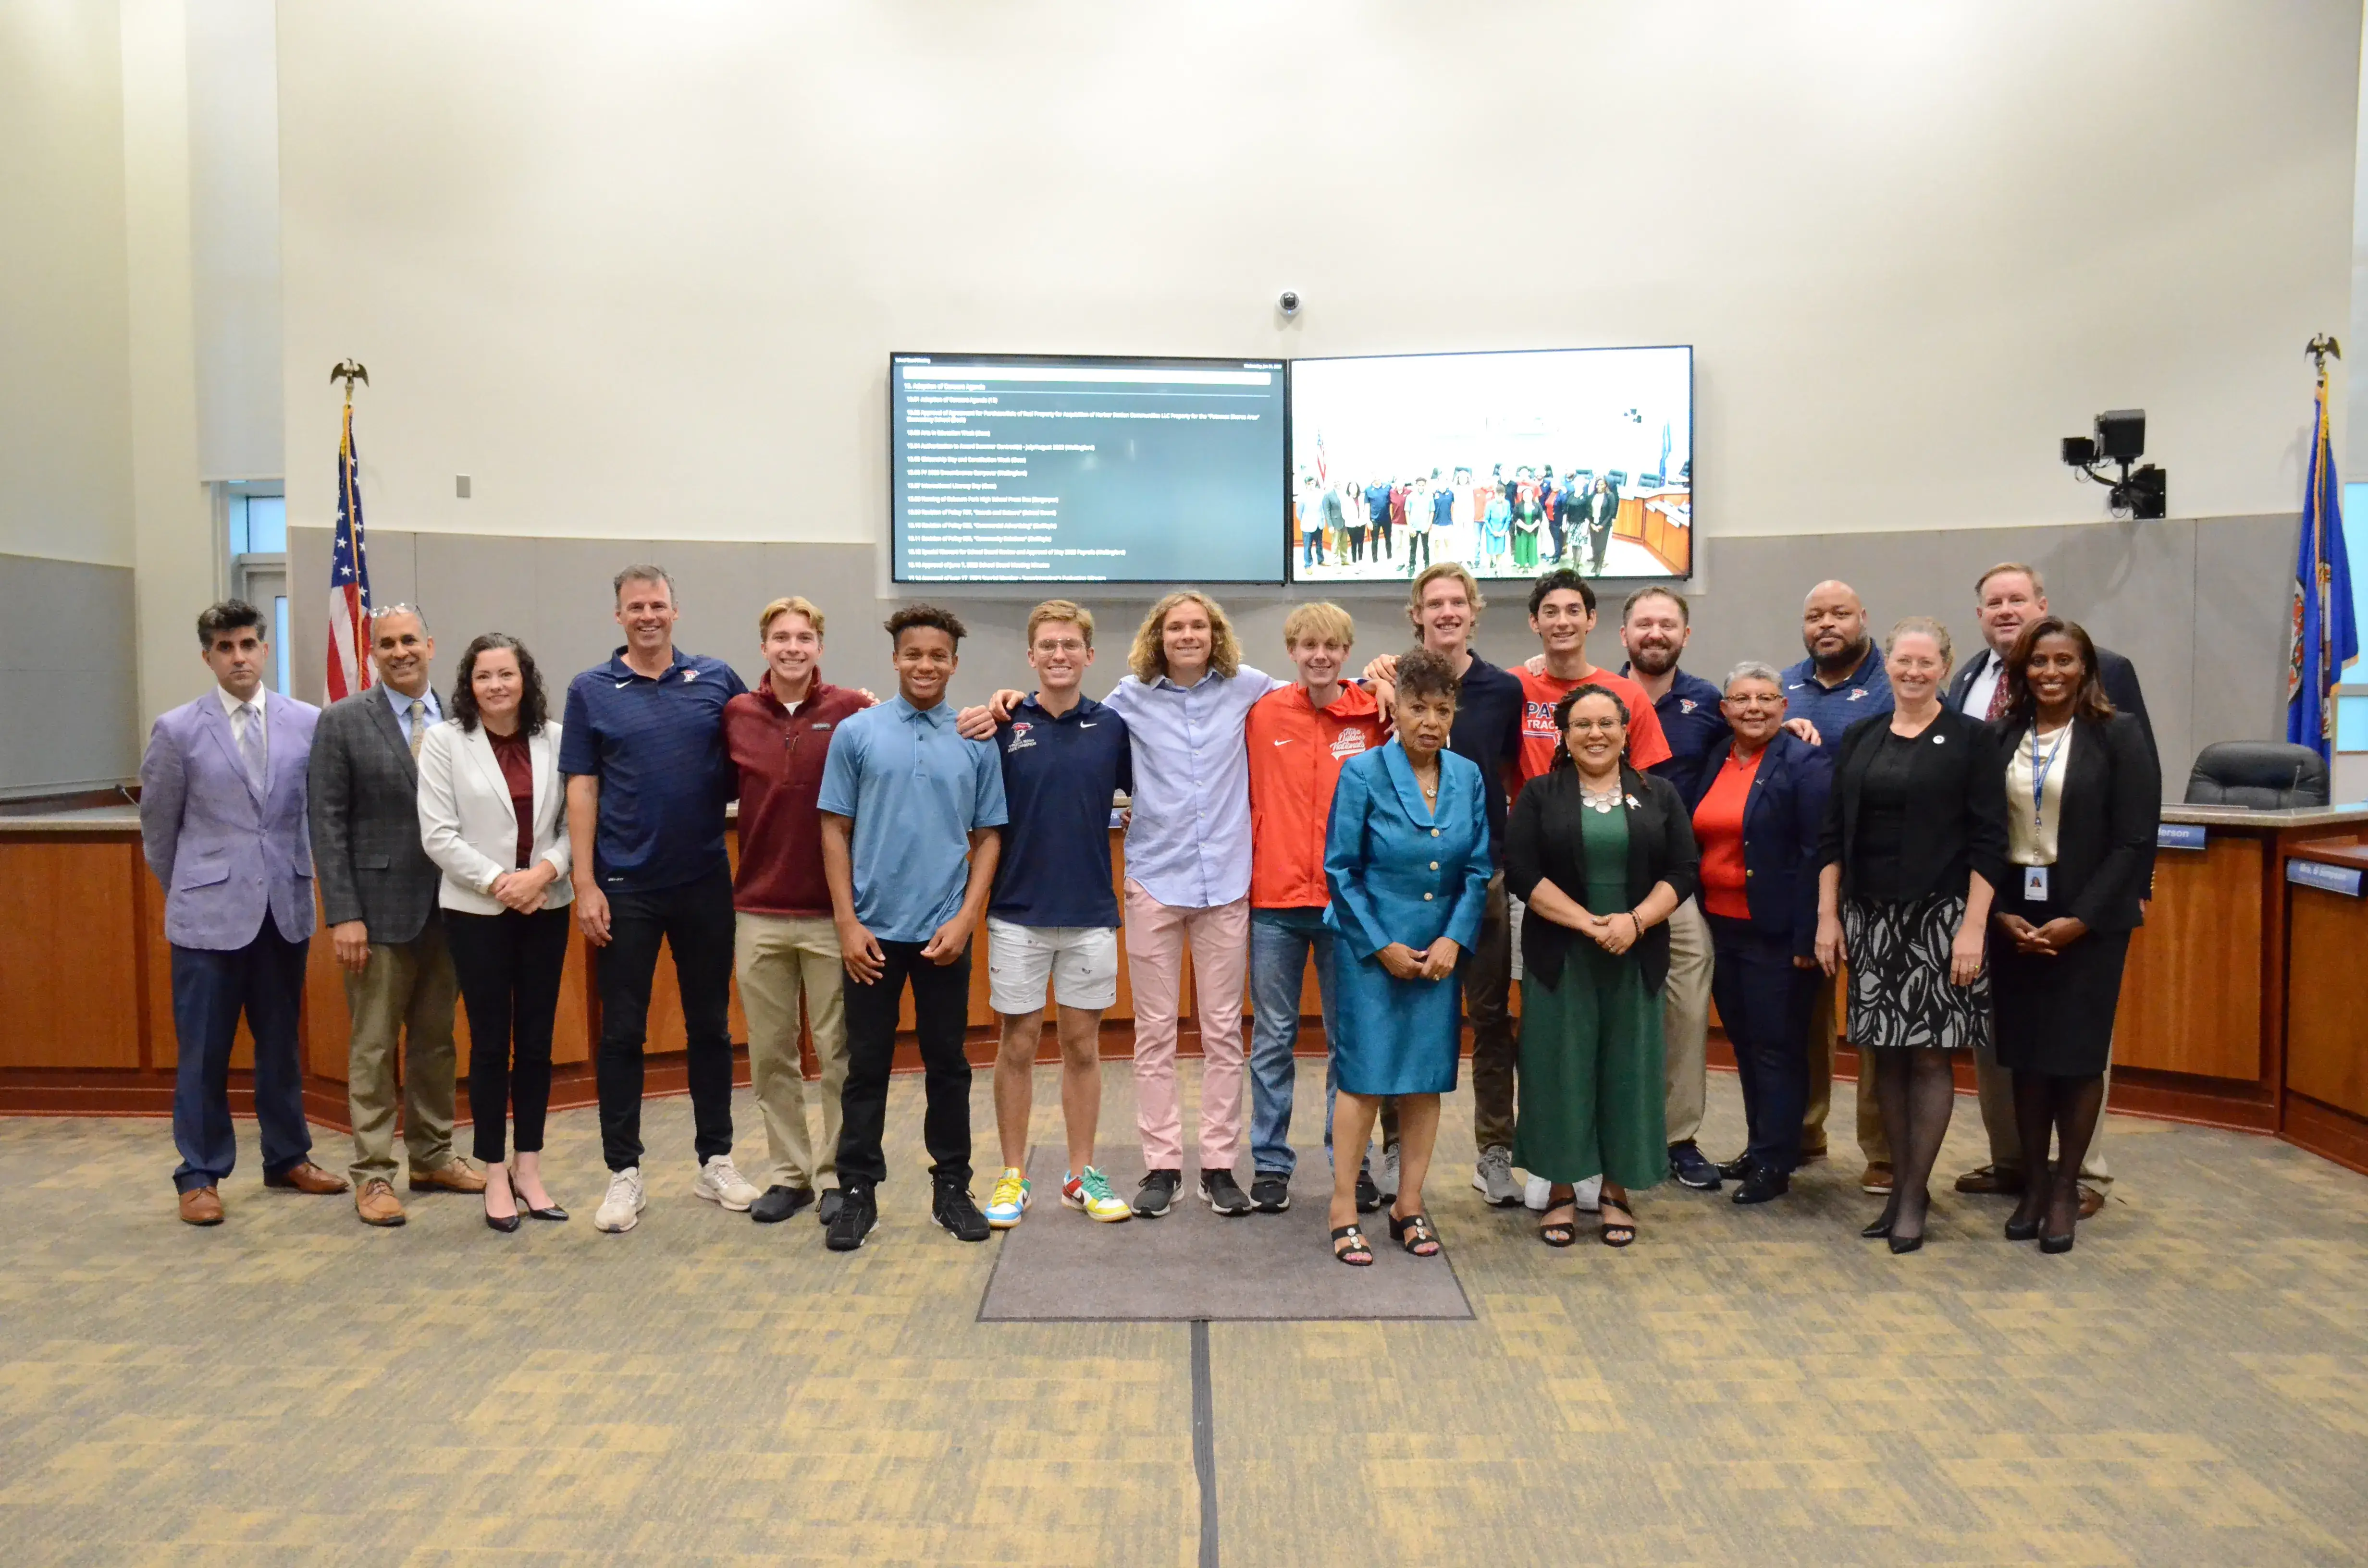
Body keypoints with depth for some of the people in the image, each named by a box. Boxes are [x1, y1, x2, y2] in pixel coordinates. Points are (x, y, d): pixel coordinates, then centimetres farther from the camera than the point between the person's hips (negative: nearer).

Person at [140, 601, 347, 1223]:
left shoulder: (309, 723, 0)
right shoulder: (177, 730, -3)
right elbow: (158, 825, 7)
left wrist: (296, 875, 10)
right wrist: (188, 891, 14)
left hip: (287, 907, 2)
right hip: (210, 913, -2)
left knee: (281, 1043, 13)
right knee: (204, 1051, 3)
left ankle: (287, 1158, 26)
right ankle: (200, 1176, 15)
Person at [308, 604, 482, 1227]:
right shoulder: (342, 722, -3)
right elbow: (328, 823, -6)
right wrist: (343, 915, -12)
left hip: (448, 908, 4)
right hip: (380, 908, -3)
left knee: (437, 1041, 13)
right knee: (374, 1047, 4)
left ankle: (432, 1156, 26)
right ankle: (373, 1174, 12)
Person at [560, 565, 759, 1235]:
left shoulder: (717, 680, 4)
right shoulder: (591, 691, 1)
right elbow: (582, 792, -1)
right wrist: (584, 885, -7)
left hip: (705, 881, 2)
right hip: (625, 889, -1)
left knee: (711, 1025, 10)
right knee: (621, 1032, 4)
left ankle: (715, 1160, 23)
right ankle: (624, 1173, 16)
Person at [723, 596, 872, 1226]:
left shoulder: (854, 711, -5)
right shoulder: (735, 715, 4)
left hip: (832, 912, -3)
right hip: (757, 912, 3)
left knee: (839, 1053, 6)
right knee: (770, 1055, 11)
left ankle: (837, 1174, 19)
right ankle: (788, 1172, 24)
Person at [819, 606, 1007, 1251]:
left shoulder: (976, 743, 3)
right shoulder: (857, 733, 0)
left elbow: (988, 837, 5)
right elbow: (835, 831, 0)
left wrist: (965, 919, -6)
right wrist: (847, 923, -6)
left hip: (945, 931, 1)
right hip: (873, 930, -1)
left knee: (948, 1065, 9)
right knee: (866, 1066, 6)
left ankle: (952, 1186, 21)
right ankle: (858, 1191, 16)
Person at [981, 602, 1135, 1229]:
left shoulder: (1111, 727, 2)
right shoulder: (1003, 727, -3)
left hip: (1091, 915, 2)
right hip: (1019, 913, -1)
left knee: (1083, 1045, 9)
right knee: (1018, 1046, 7)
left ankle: (1082, 1176, 21)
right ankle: (1012, 1177, 19)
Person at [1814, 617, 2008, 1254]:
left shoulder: (1972, 740, -1)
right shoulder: (1859, 739, 10)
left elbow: (1989, 842, -5)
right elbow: (1832, 835, 10)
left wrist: (1973, 926, -12)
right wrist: (1828, 916, 4)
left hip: (1939, 917, -4)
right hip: (1870, 916, 4)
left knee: (1928, 1054, -1)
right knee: (1885, 1054, 7)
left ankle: (1914, 1196, 9)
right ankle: (1899, 1183, 19)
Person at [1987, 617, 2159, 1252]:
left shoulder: (2119, 734, -4)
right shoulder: (2000, 737, 4)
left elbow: (2135, 840, -8)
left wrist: (2079, 919, -13)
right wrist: (2000, 913, -7)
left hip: (2088, 921, -3)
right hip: (2013, 918, 3)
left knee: (2078, 1054, 1)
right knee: (2024, 1055, 7)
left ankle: (2066, 1188, 15)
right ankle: (2032, 1183, 18)